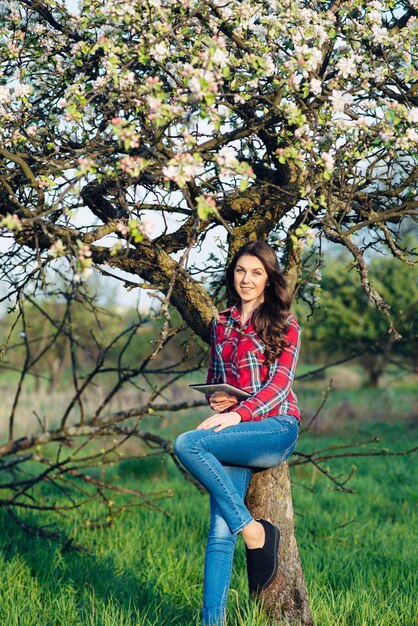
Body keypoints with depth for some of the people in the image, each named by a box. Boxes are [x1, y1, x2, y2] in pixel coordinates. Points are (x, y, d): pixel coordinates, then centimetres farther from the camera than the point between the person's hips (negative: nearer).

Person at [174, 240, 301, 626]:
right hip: (235, 432, 4)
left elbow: (280, 383, -6)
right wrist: (215, 399, 1)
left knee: (187, 445, -29)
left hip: (276, 427, -4)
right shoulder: (221, 324, 19)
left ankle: (253, 530, -18)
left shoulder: (284, 324, 5)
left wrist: (237, 414, -20)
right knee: (220, 529, -14)